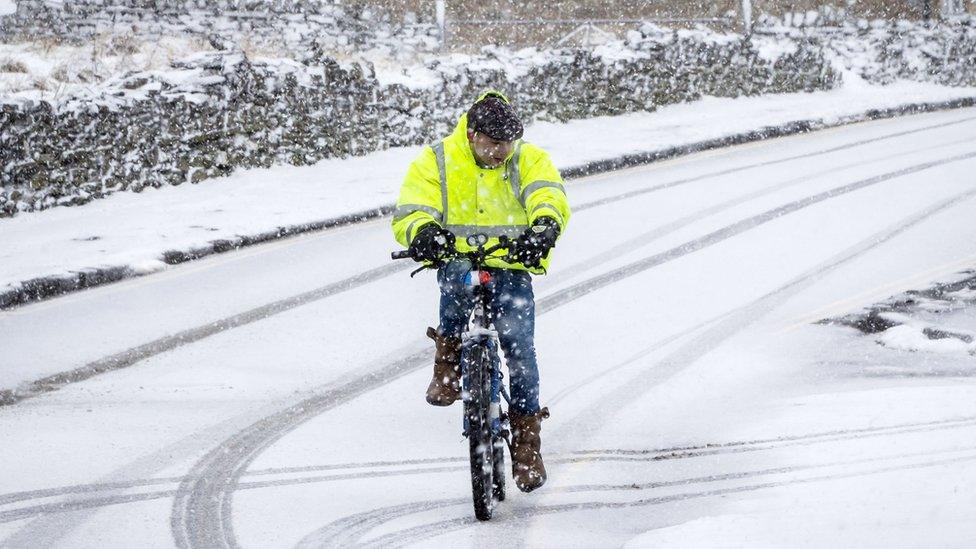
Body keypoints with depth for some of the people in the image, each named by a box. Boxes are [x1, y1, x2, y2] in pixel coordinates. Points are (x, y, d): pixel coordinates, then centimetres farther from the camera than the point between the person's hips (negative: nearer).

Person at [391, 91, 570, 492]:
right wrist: (422, 232, -35)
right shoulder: (435, 162, 2)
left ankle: (526, 440, 2)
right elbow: (410, 210, -9)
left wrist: (545, 226, -41)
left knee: (520, 348, -12)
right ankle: (448, 361, -15)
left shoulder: (529, 160, 3)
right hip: (459, 260, -1)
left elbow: (549, 196, -16)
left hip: (511, 268, 1)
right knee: (457, 278, -38)